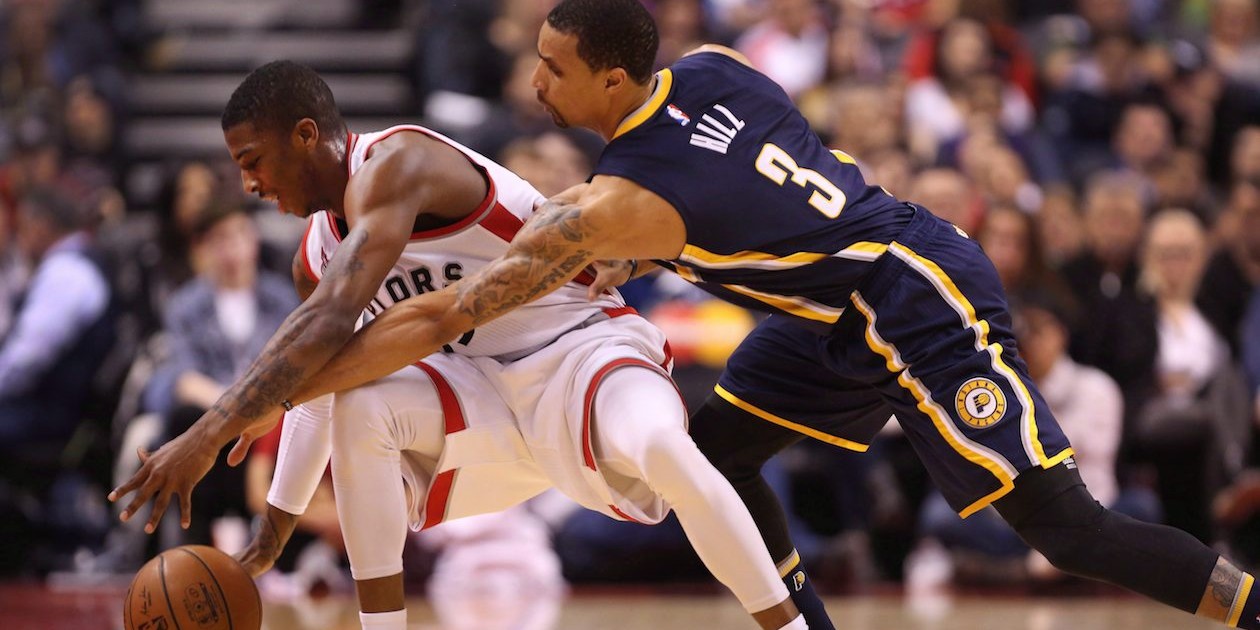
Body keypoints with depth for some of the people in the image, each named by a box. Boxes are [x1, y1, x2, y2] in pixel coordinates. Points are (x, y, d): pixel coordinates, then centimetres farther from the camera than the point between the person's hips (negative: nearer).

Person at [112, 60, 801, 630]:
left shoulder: (395, 164, -20)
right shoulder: (313, 255, 8)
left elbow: (331, 321, -32)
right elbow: (316, 391, 24)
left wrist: (207, 434, -35)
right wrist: (273, 534, 24)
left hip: (583, 345, -7)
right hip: (486, 390, 7)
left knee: (662, 449, -38)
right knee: (359, 405, -20)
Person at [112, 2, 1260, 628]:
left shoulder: (617, 205, -25)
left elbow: (437, 320, -26)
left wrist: (240, 418, -25)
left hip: (928, 311, -9)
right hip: (855, 302, 9)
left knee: (1064, 526, -8)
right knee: (715, 447, 10)